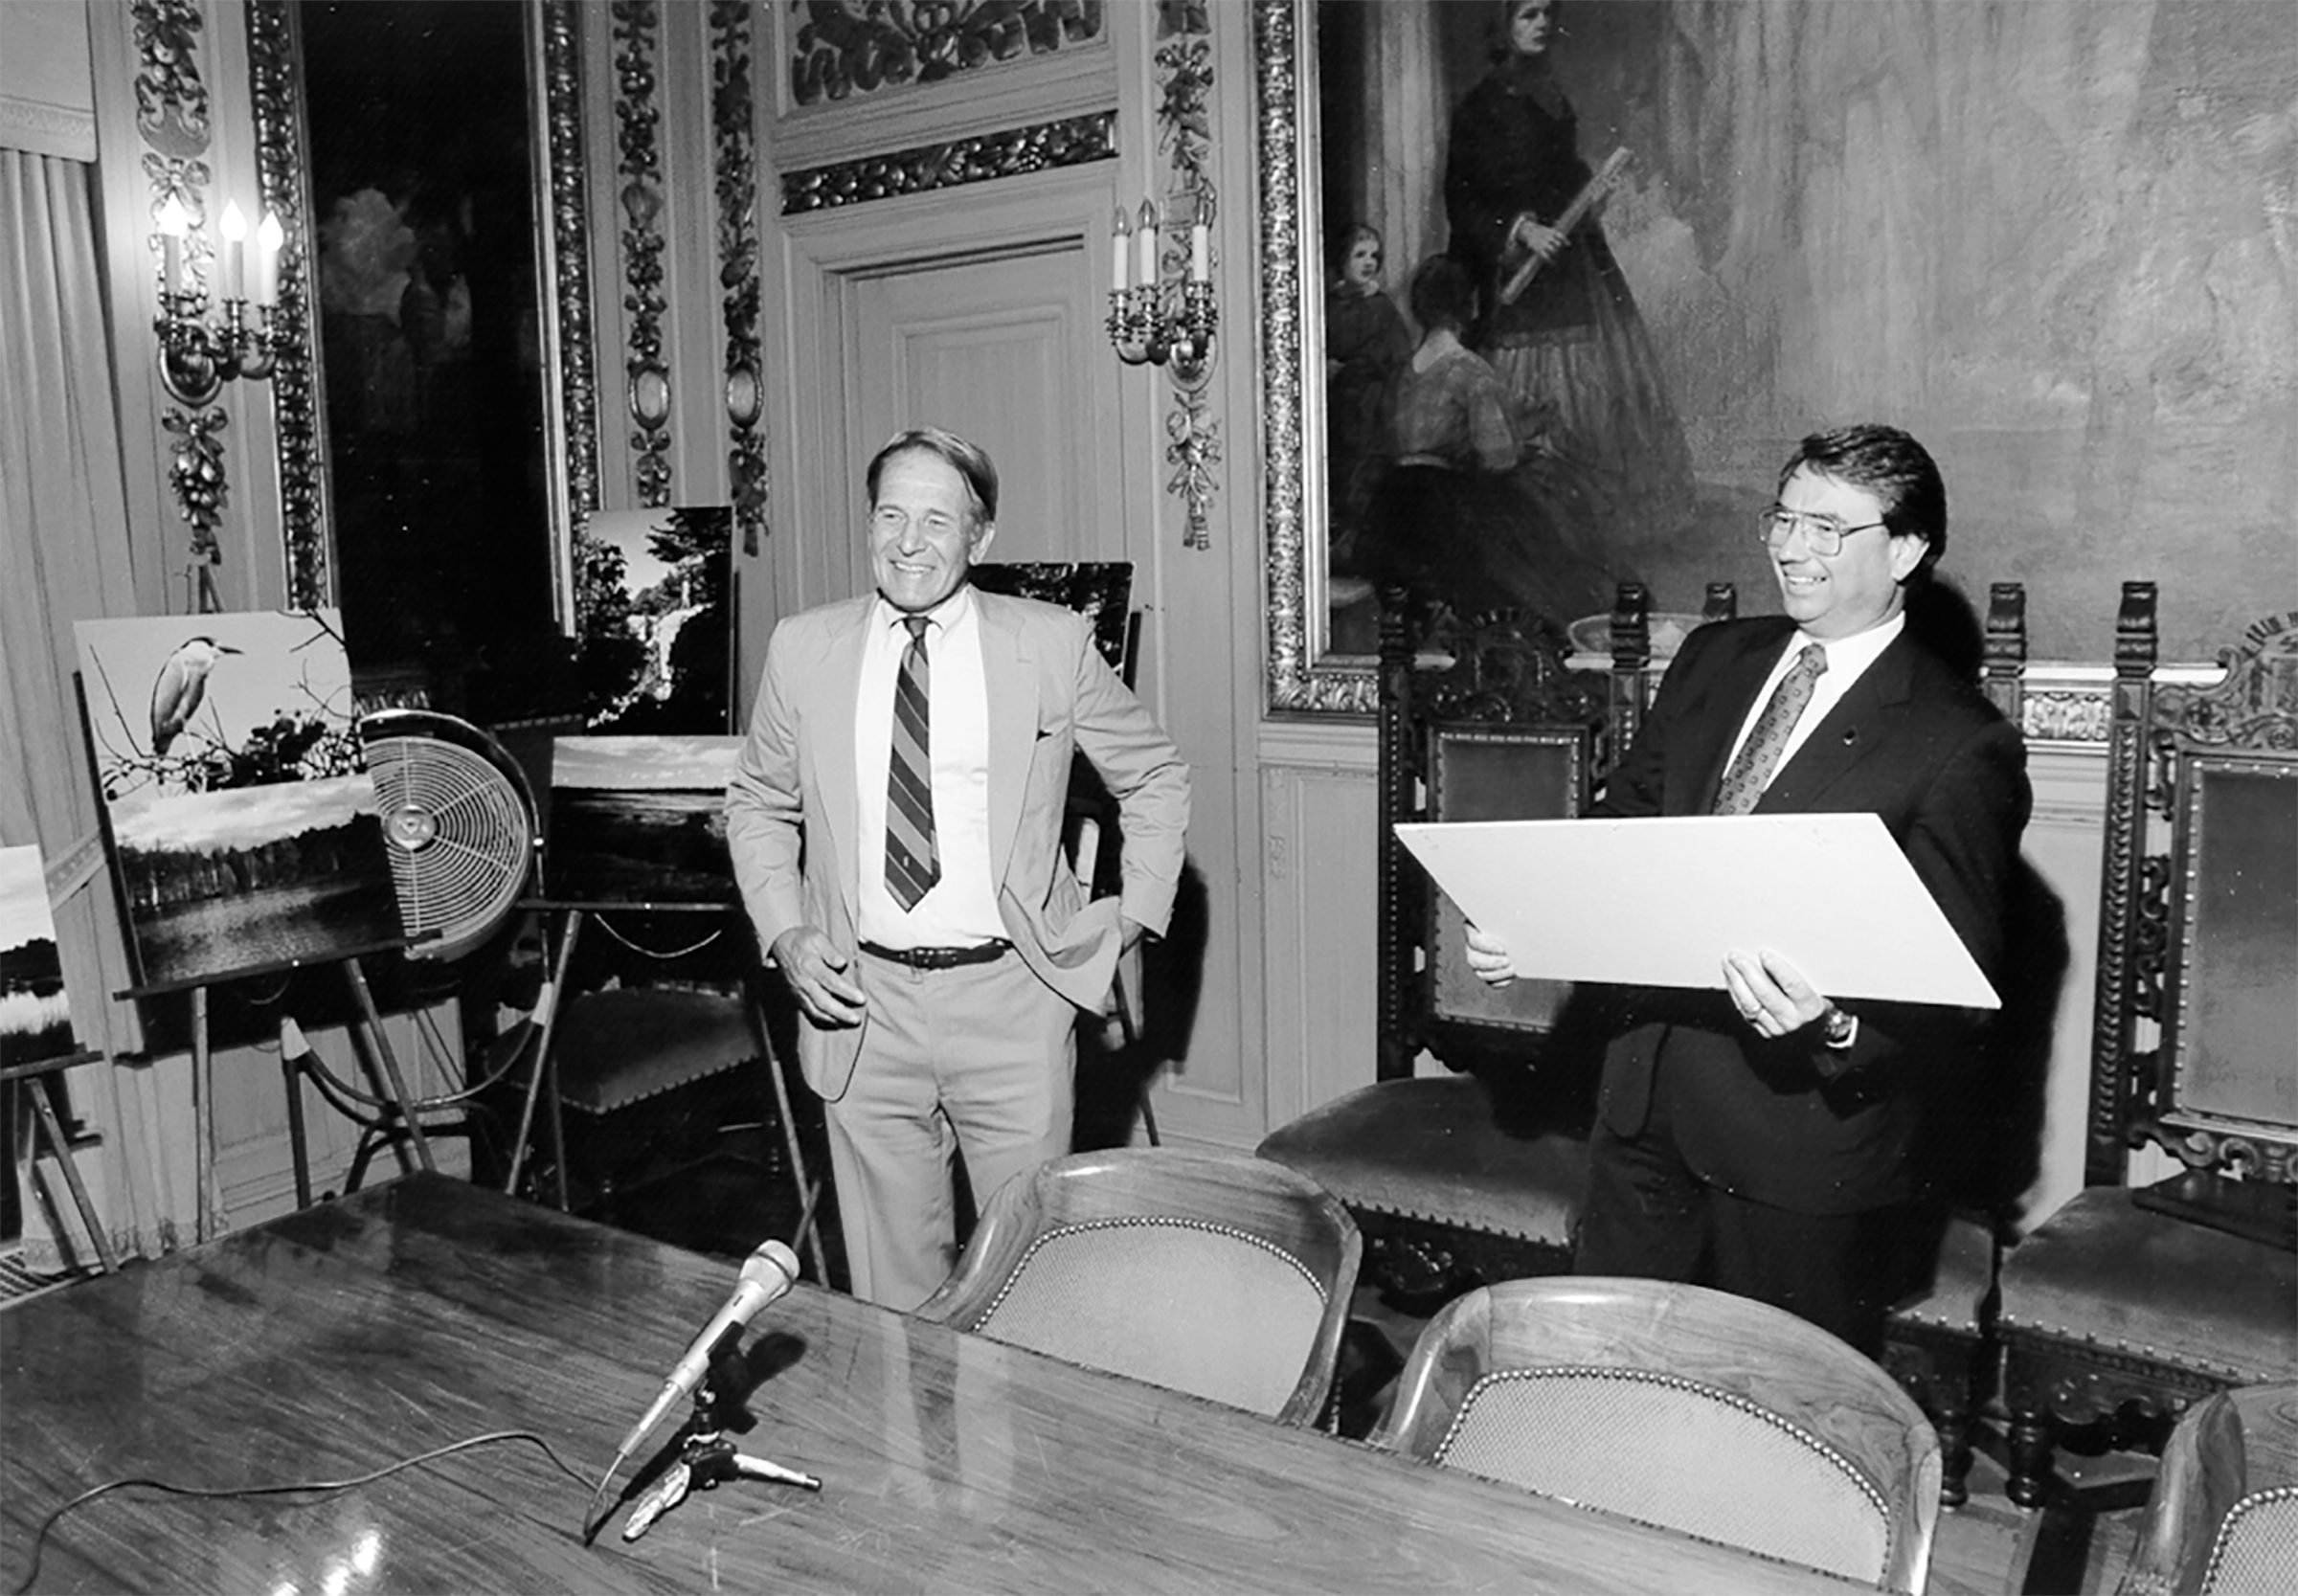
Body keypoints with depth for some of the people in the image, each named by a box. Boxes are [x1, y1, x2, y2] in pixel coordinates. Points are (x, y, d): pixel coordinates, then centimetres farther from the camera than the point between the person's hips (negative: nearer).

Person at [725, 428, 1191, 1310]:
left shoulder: (1054, 644, -2)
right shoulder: (803, 648, 3)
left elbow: (1157, 778, 11)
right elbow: (757, 804, 14)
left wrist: (1135, 912, 3)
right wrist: (785, 935, 1)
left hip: (1012, 1002, -1)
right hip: (860, 999, 2)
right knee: (891, 1271, 10)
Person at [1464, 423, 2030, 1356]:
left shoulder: (1962, 746, -11)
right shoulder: (1711, 661, 7)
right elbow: (1621, 822, 12)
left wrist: (1837, 1028, -34)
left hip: (1806, 1146, -5)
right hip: (1644, 1103, 6)